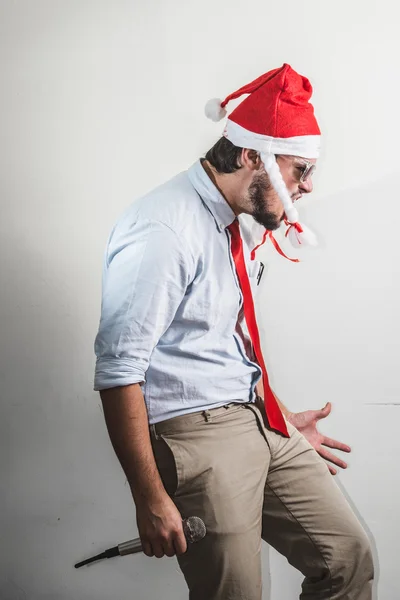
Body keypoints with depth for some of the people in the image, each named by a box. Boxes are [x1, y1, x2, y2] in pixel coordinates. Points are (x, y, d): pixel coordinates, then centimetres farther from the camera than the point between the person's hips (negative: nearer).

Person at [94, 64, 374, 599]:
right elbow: (118, 371, -21)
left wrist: (281, 421, 26)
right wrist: (151, 499, -19)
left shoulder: (241, 227, 11)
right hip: (195, 433, -8)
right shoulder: (164, 230, -19)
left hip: (259, 423, 9)